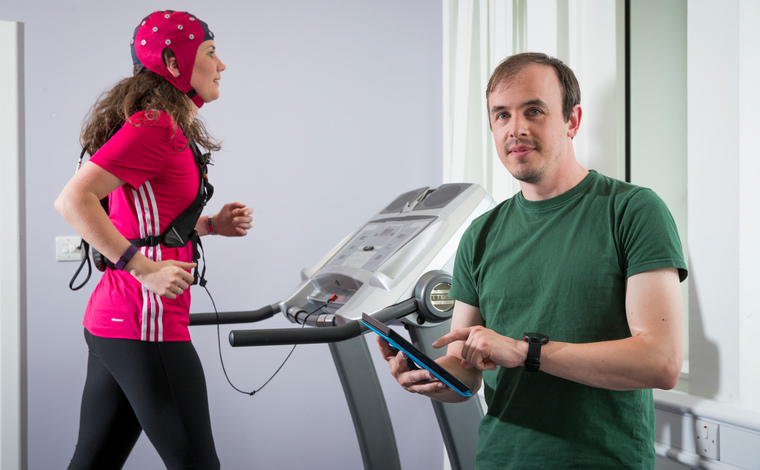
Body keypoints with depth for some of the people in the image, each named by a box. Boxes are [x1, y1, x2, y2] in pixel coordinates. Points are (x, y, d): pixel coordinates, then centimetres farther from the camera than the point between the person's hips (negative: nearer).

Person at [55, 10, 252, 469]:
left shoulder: (165, 128, 18)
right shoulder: (154, 127, -14)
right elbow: (74, 199, -22)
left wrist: (211, 224, 13)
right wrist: (144, 268, -24)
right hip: (145, 328, -10)